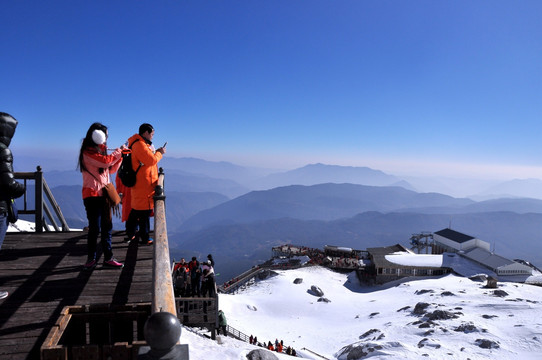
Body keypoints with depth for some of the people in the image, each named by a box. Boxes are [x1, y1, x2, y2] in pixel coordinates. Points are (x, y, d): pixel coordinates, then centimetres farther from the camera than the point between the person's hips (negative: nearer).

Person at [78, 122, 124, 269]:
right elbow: (105, 162, -22)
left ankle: (108, 258, 13)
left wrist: (119, 156, 10)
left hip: (104, 194, 8)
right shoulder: (88, 152, -10)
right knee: (95, 228, -5)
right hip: (92, 195, -8)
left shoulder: (100, 150, 18)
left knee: (107, 227, 8)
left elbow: (111, 169, 21)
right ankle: (91, 259, 8)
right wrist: (118, 152, -5)